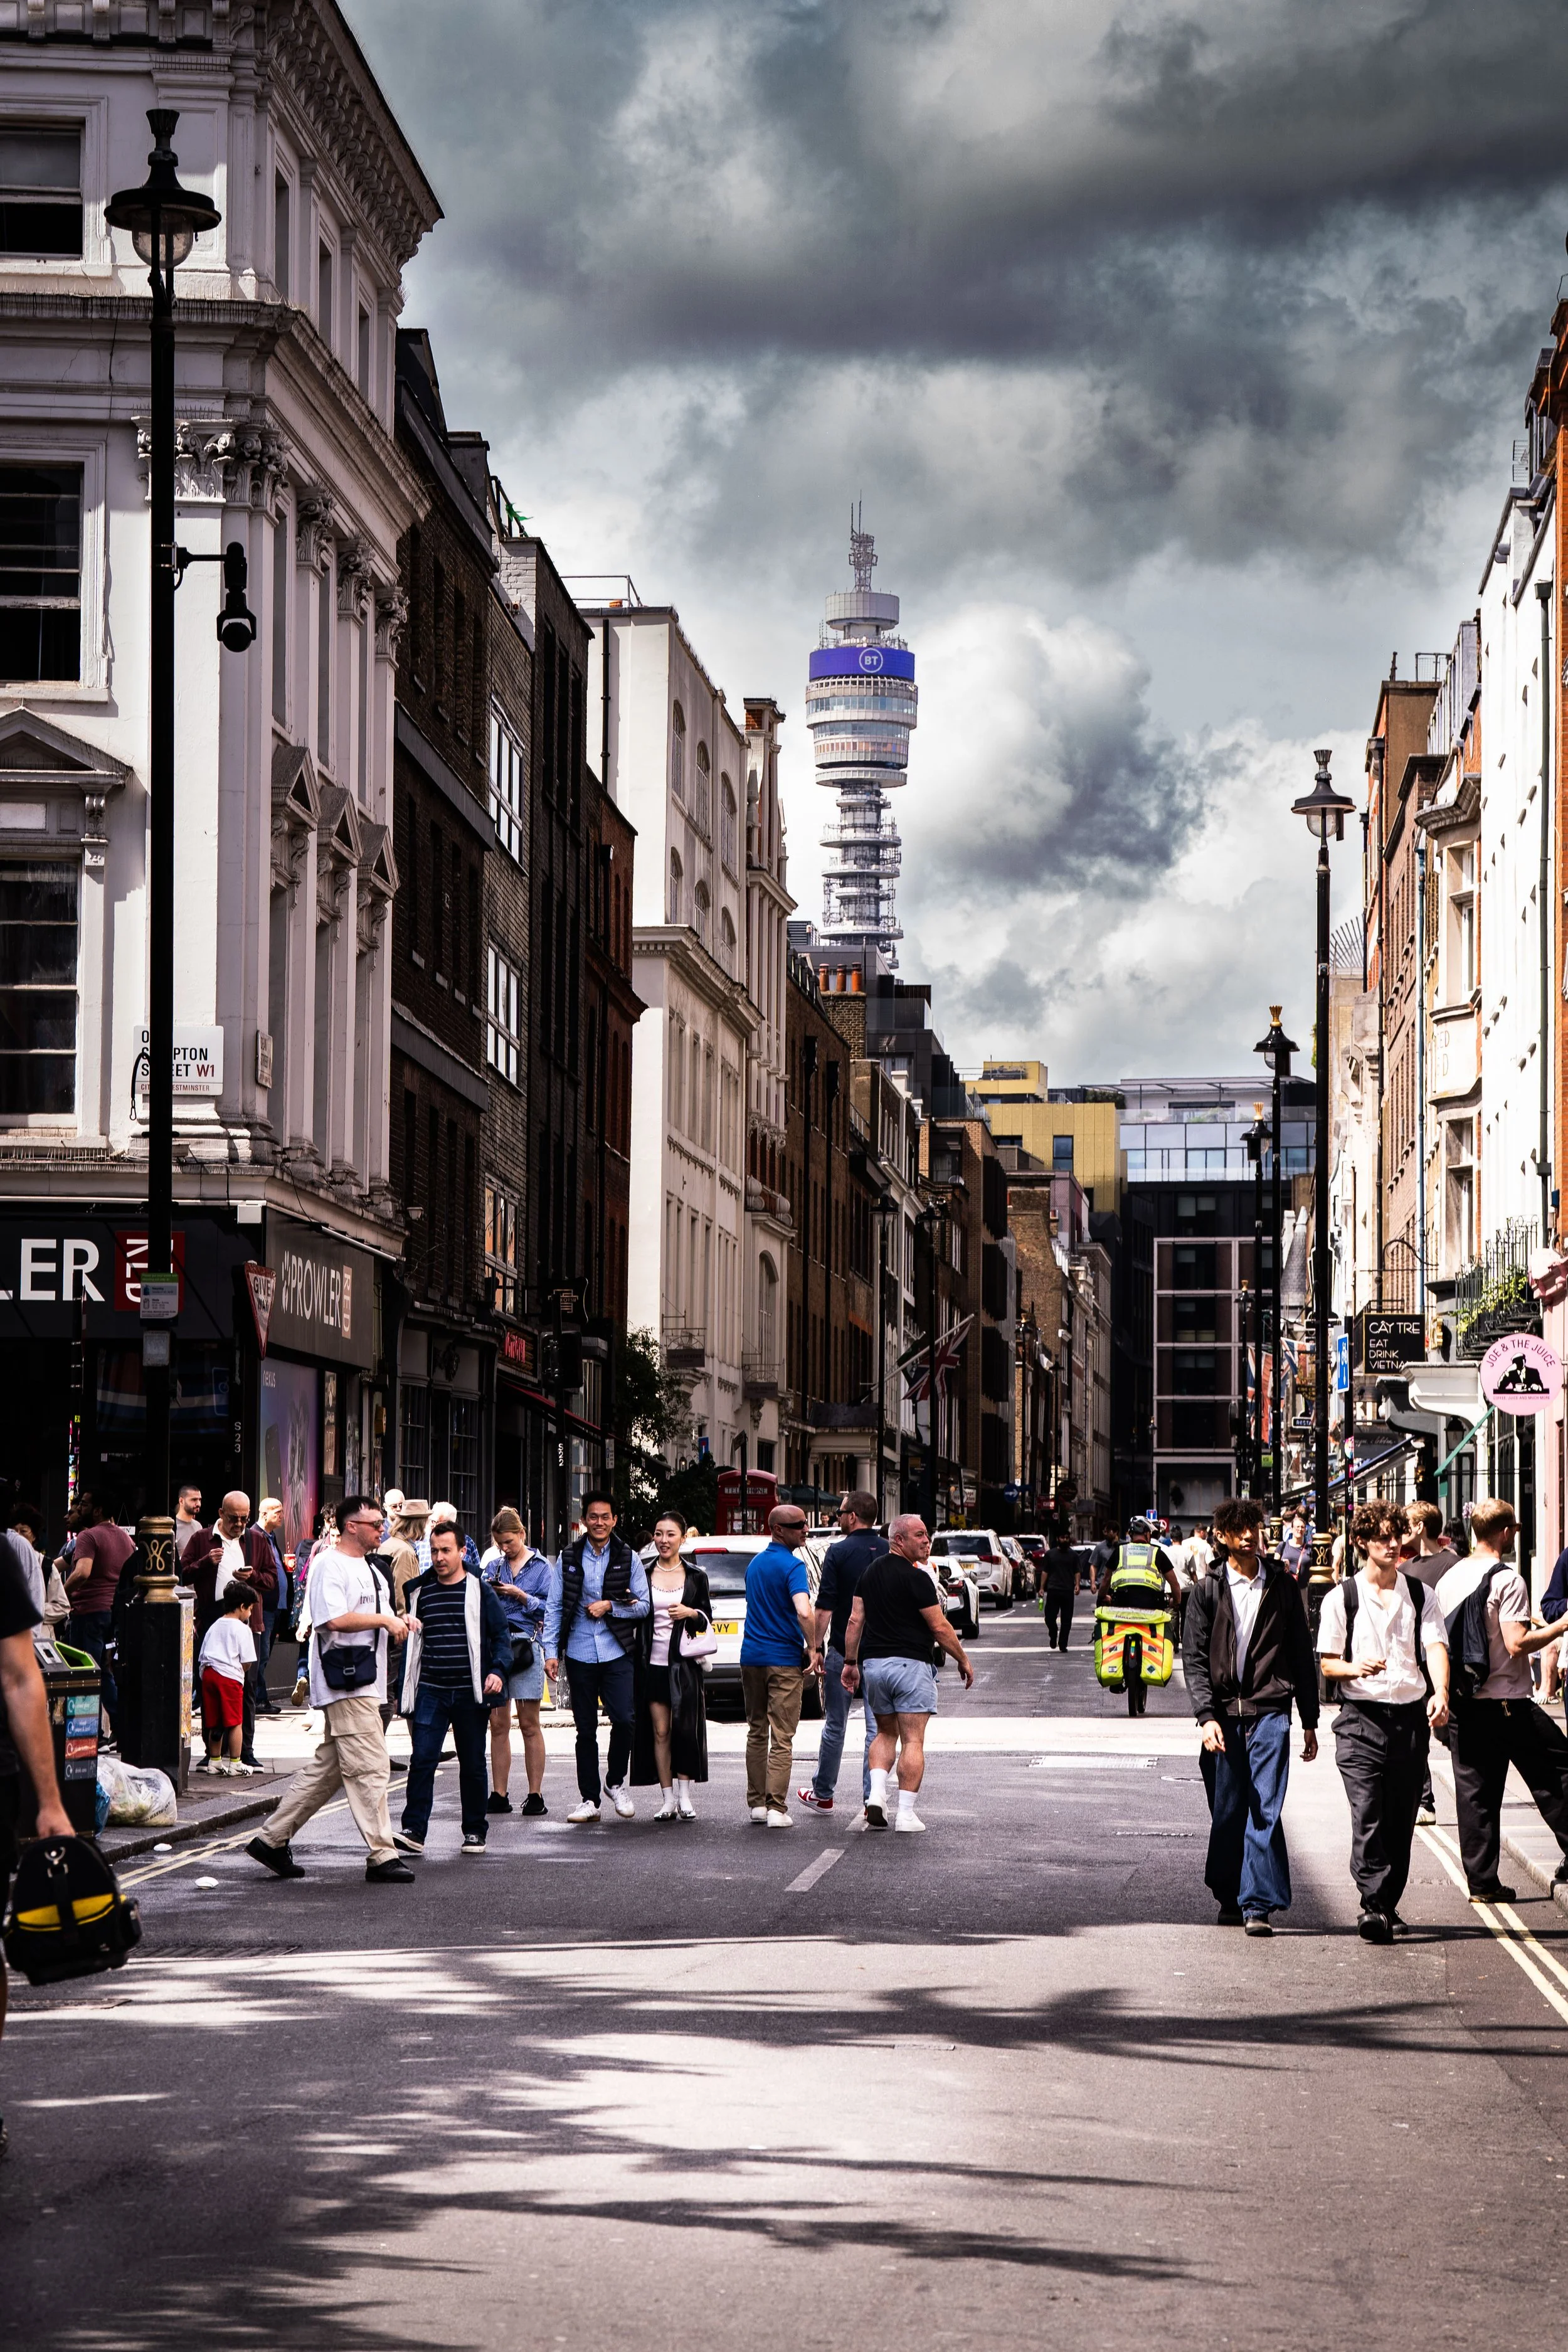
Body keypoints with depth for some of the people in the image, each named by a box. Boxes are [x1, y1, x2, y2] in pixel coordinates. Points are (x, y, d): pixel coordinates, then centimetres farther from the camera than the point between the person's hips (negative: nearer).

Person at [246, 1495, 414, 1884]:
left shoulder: (371, 1570, 22)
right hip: (345, 1684, -10)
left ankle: (272, 1840, 18)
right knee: (370, 1768, -10)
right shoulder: (329, 1564, -10)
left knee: (328, 1769, 13)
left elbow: (384, 1627, 28)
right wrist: (384, 1619, -16)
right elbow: (335, 1619, -23)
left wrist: (399, 1623, 6)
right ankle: (382, 1856, -8)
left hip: (366, 1684, 10)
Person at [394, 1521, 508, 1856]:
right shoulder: (420, 1592, 9)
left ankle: (475, 1831, 16)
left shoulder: (480, 1591, 2)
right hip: (430, 1691, 1)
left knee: (473, 1764, 6)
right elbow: (410, 1638, 21)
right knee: (422, 1759, -10)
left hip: (471, 1693, -1)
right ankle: (414, 1831, -12)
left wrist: (498, 1670, -10)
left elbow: (501, 1635, 2)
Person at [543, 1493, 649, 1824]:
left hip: (617, 1652, -1)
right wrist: (551, 1652, 0)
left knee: (623, 1719, -15)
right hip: (579, 1654, 1)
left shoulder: (628, 1558, 4)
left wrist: (609, 1607, -10)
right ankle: (589, 1799, 13)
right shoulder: (569, 1558, 5)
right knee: (585, 1729, 5)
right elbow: (553, 1607, 6)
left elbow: (644, 1606, 5)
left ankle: (616, 1782, 8)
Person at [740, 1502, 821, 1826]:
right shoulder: (792, 1566, -14)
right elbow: (804, 1613, -28)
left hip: (751, 1657, 7)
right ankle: (776, 1808, -8)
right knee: (782, 1738, -4)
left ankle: (756, 1803, 16)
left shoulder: (754, 1563, 12)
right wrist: (814, 1648, -14)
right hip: (785, 1660, -7)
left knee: (756, 1732, 15)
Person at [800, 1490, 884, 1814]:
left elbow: (825, 1607, -12)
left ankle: (823, 1794, 22)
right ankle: (872, 1800, 1)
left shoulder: (839, 1552, -9)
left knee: (835, 1725, 10)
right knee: (877, 1727, 4)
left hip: (844, 1651, -3)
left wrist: (816, 1646, -5)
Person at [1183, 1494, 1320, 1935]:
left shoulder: (1283, 1586, 9)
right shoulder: (1208, 1590, 6)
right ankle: (1230, 1899, 21)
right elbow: (1194, 1659, 2)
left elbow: (1302, 1655, 14)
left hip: (1269, 1712, -1)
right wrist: (1207, 1716, -12)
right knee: (1226, 1812, 6)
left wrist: (1310, 1721, 13)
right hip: (1224, 1714, 1)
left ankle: (1258, 1904, -12)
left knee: (1265, 1811, -10)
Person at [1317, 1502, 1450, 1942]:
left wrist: (1440, 1695, -24)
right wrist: (1353, 1667, -17)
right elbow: (1327, 1663, 6)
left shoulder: (1420, 1594, 8)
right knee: (1368, 1818, -14)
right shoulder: (1341, 1598, 3)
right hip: (1361, 1718, -3)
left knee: (1402, 1820, 7)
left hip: (1411, 1719, 3)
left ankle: (1388, 1905, 19)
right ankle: (1374, 1908, -17)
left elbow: (1436, 1647, -5)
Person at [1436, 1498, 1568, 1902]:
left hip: (1463, 1702, 7)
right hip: (1508, 1702, -7)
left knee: (1475, 1792, 7)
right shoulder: (1507, 1580, -13)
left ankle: (1482, 1882, 7)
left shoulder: (1449, 1578, 9)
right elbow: (1517, 1644, -20)